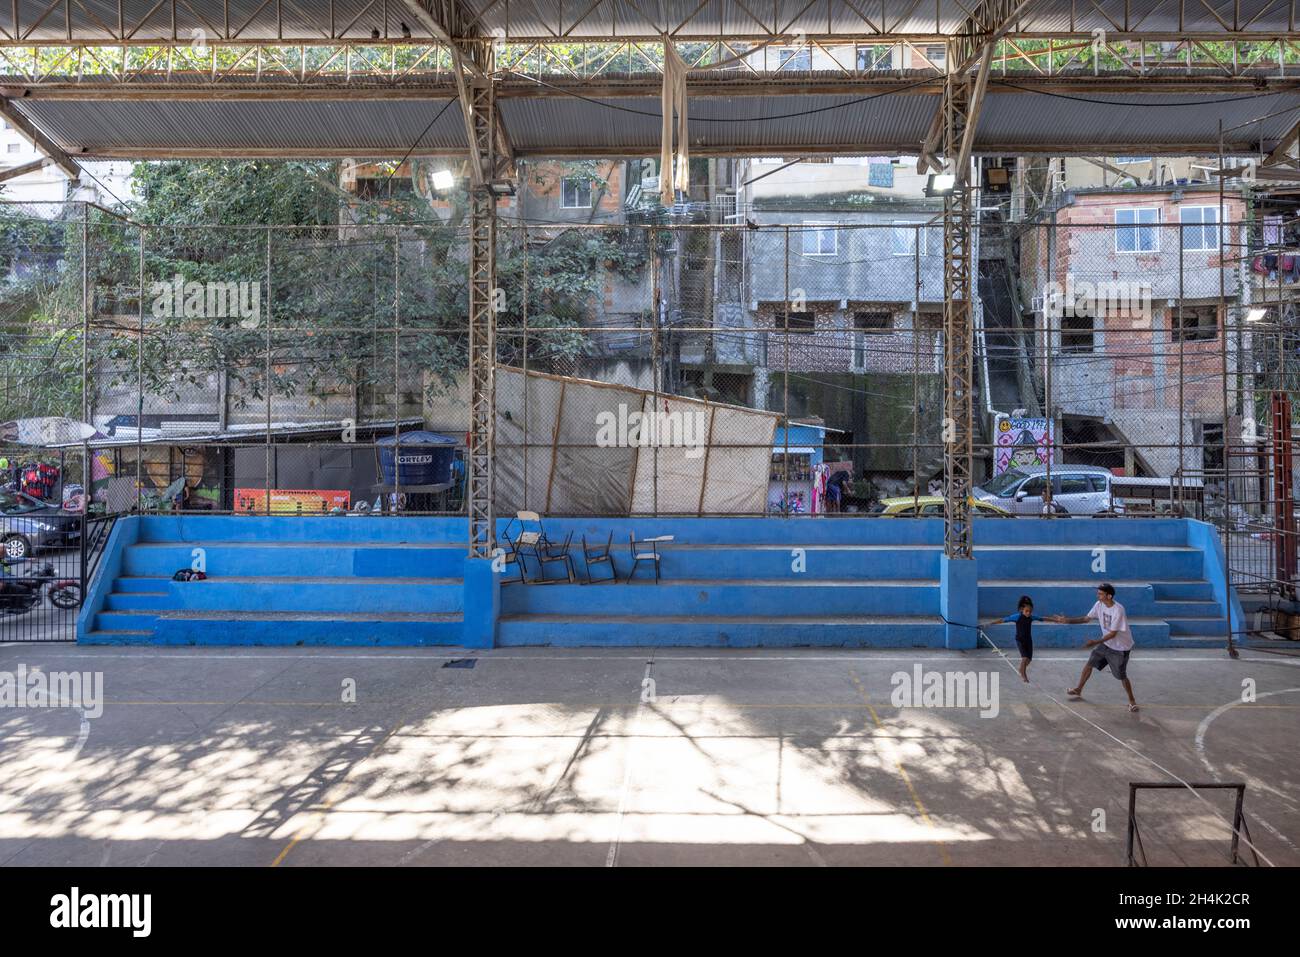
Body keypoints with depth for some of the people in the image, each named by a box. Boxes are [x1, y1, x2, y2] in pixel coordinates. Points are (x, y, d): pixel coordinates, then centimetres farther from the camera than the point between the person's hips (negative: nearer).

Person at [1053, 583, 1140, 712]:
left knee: (1122, 676, 0)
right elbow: (1086, 618, 3)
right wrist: (1067, 621, -5)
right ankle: (1078, 690, 25)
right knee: (1089, 664, 9)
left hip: (1120, 647, -7)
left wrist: (1096, 642, -29)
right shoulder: (1099, 605, -7)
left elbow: (1113, 634, -26)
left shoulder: (1118, 610, -29)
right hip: (1106, 643, 7)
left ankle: (1132, 701, 20)